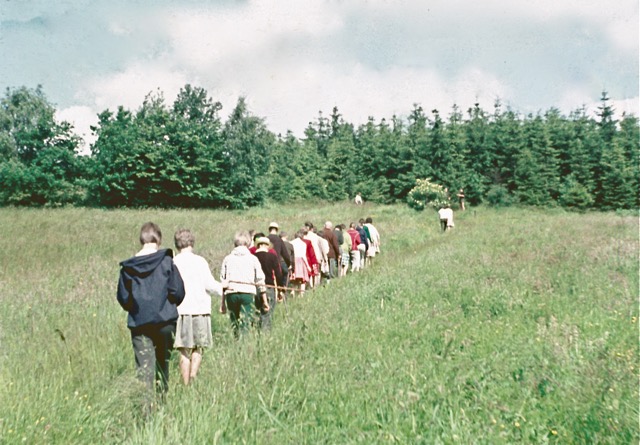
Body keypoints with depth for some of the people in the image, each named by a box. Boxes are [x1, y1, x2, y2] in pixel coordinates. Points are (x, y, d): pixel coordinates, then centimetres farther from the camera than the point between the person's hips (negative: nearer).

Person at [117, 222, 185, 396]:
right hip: (165, 321, 0)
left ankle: (145, 402, -10)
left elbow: (123, 298, 3)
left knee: (143, 367, 0)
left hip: (138, 323, 1)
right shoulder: (166, 261, -6)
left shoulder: (128, 266, -1)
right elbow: (178, 292, -6)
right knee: (162, 363, 16)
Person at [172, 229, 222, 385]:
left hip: (180, 310, 1)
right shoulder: (199, 261, -2)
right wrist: (222, 289, 13)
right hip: (200, 309, -1)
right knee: (199, 347, 11)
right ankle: (193, 375, -8)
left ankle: (186, 384, 7)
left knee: (185, 351, 7)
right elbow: (209, 284, -5)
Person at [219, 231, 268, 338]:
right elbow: (260, 282, 5)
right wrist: (264, 301, 12)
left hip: (231, 293, 2)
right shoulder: (253, 259, 4)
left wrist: (222, 302, 15)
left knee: (235, 324, 14)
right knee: (245, 326, -5)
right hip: (247, 293, -2)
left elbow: (223, 282, 9)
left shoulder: (227, 259, 9)